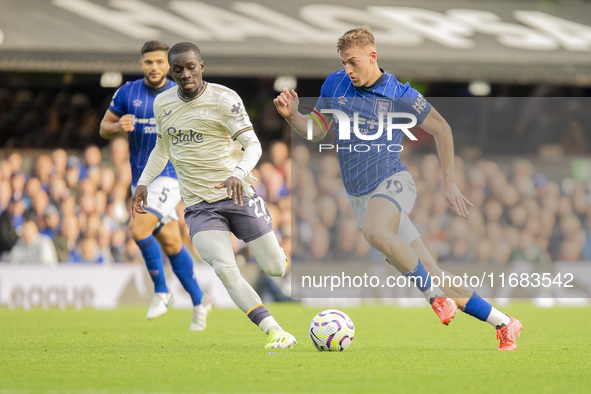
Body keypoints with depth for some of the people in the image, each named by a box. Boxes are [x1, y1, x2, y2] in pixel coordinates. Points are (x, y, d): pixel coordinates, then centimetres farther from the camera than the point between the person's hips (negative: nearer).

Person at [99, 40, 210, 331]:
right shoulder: (127, 93, 3)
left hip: (170, 175, -4)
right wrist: (118, 127, -12)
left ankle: (161, 291, -6)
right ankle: (199, 301, 24)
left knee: (139, 229, -24)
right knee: (171, 245, 9)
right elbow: (104, 128, 10)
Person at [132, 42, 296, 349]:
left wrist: (238, 174, -33)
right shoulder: (162, 104, 7)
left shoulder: (224, 99, -8)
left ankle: (278, 253, 39)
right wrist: (144, 182, 11)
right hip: (198, 206, 2)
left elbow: (252, 144, -14)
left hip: (237, 194, -2)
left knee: (275, 268, 0)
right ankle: (273, 331, -21)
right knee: (225, 270, -22)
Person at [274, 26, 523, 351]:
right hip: (360, 198, 5)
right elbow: (315, 132, 15)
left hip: (392, 183, -5)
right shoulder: (335, 84, 6)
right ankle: (503, 324, 9)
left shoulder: (399, 95, -7)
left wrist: (449, 183, 1)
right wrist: (291, 114, -6)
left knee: (374, 230, -40)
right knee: (432, 276, -1)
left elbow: (441, 129, 4)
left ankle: (436, 298, -27)